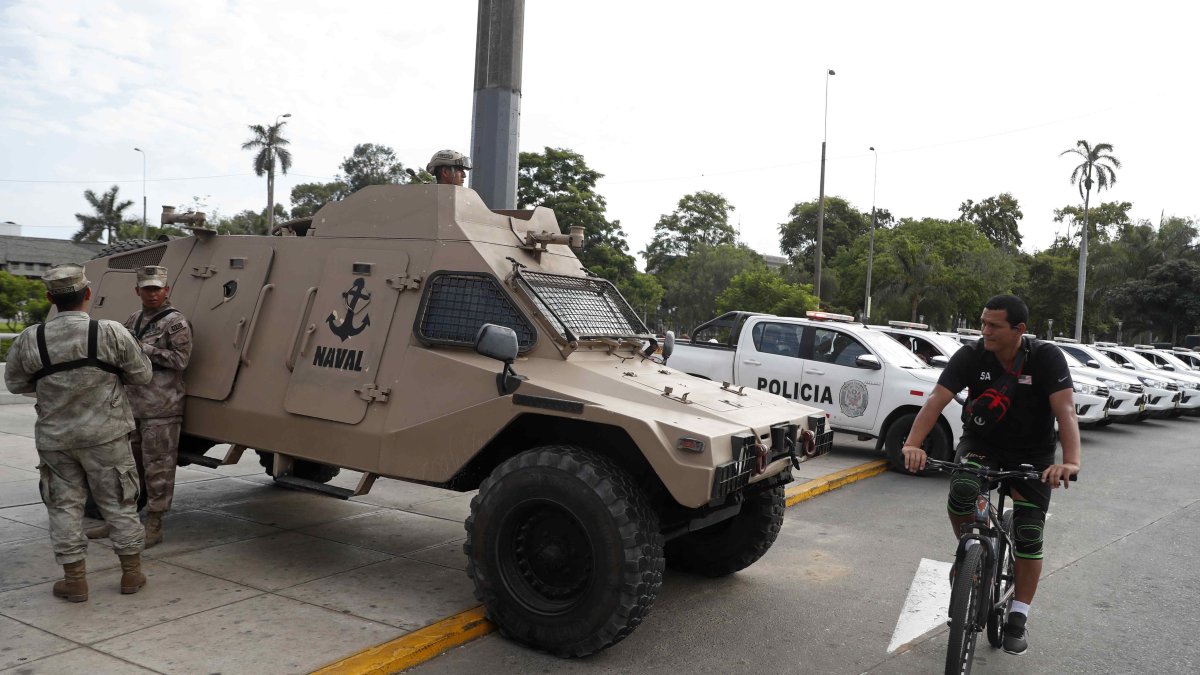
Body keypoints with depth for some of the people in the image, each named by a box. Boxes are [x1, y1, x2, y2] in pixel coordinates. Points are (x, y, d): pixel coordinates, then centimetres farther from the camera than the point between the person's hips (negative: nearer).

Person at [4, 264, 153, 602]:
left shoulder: (29, 340, -7)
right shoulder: (111, 333, -15)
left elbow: (15, 384, 7)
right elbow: (142, 374, -5)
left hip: (55, 438, 2)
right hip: (105, 434, -1)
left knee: (65, 505, 13)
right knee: (118, 503, 11)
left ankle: (74, 580, 17)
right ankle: (132, 573, 20)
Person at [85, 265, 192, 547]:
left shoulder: (176, 323, -7)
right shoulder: (134, 320, 16)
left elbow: (181, 359, -16)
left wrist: (143, 349, -18)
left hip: (161, 410, -8)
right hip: (132, 405, 8)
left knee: (157, 468, -2)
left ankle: (153, 526, 7)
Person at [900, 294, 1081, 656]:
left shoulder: (1047, 357, -20)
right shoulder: (971, 356, -18)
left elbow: (1065, 411, -30)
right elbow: (936, 400, -27)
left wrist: (1070, 461, -46)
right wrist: (913, 444, -43)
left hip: (1032, 455, 0)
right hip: (981, 443, 0)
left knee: (1028, 535, -4)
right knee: (962, 489, -31)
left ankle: (1018, 619, 12)